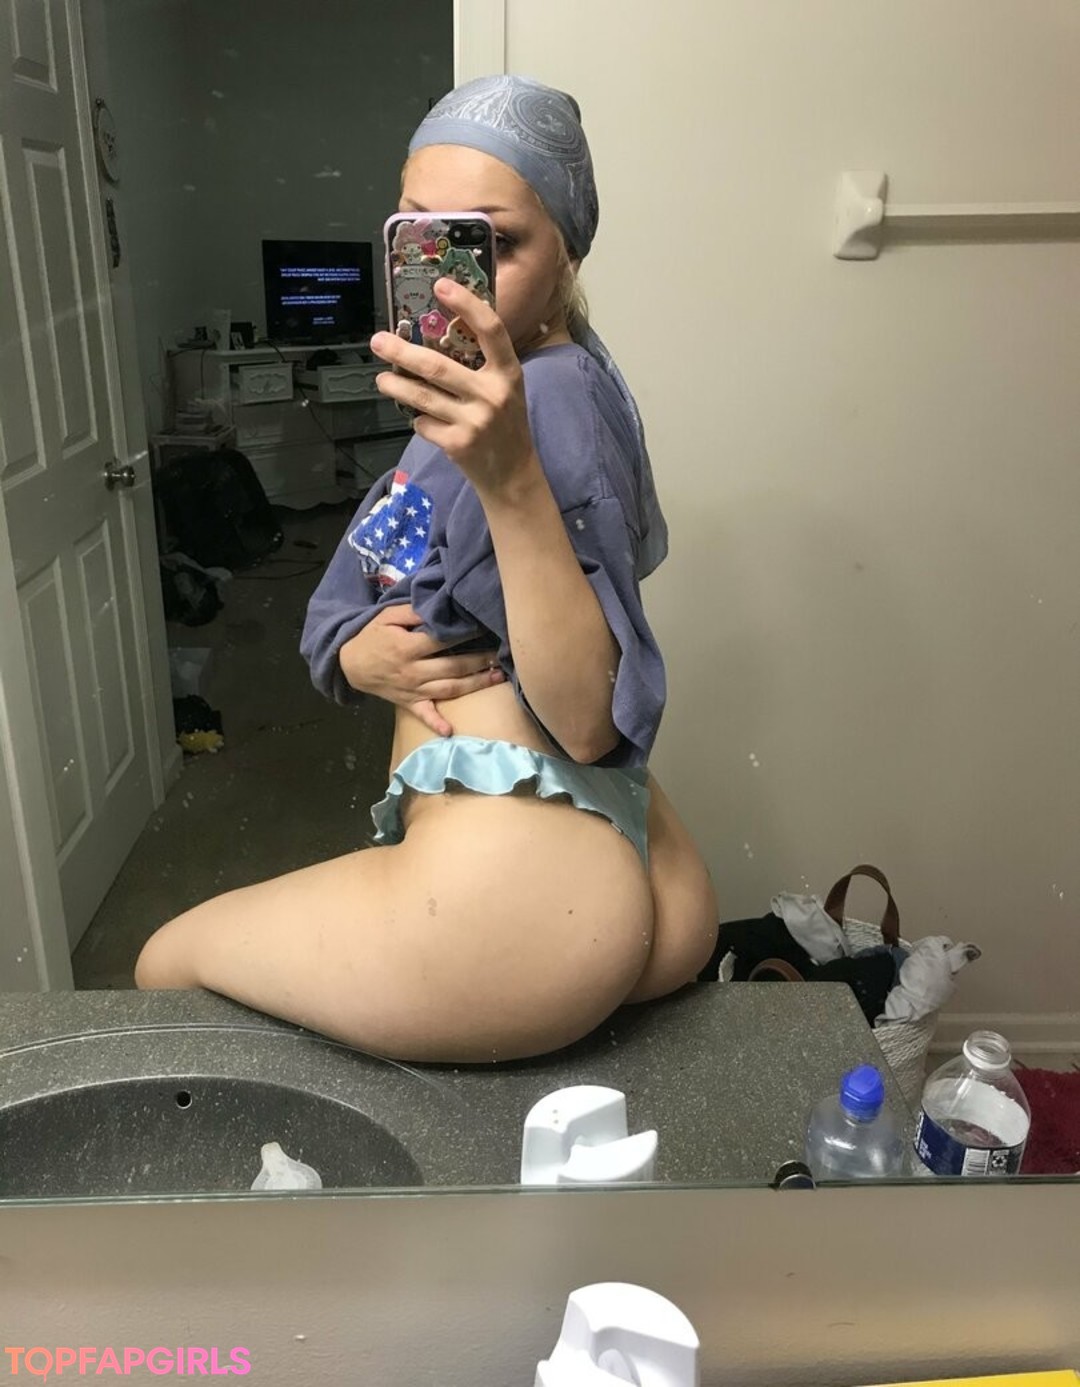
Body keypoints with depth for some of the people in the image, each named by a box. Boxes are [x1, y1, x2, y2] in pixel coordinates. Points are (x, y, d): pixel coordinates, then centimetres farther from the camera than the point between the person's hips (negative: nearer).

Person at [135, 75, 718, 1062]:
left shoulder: (549, 399, -16)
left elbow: (593, 717, -26)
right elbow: (333, 615, 12)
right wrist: (359, 655, -10)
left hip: (521, 892, -9)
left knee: (165, 965, 15)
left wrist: (508, 478, -35)